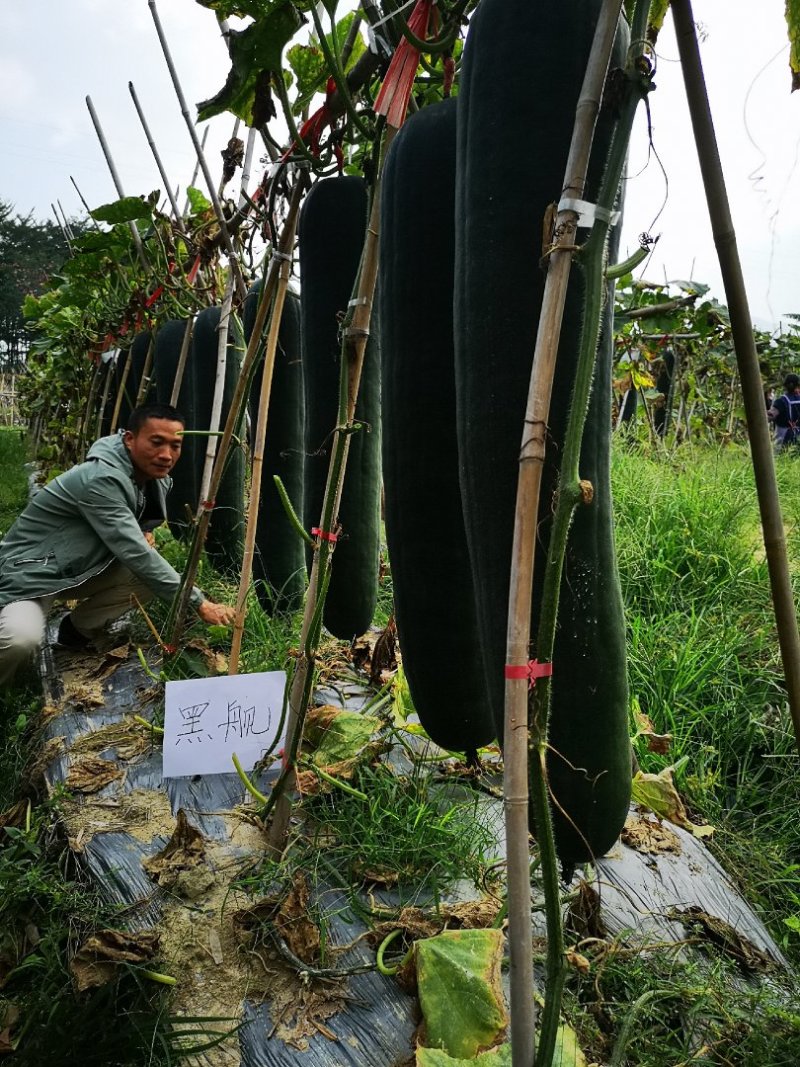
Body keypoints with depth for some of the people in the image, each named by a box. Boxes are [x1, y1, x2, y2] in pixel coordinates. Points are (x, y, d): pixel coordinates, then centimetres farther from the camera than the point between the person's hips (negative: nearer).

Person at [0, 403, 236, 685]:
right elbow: (135, 554, -33)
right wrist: (199, 602, -31)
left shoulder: (157, 479, -2)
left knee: (153, 577, -14)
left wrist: (141, 535, -9)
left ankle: (80, 629, 8)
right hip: (29, 570, -8)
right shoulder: (101, 479, -29)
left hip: (81, 569, 8)